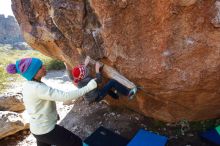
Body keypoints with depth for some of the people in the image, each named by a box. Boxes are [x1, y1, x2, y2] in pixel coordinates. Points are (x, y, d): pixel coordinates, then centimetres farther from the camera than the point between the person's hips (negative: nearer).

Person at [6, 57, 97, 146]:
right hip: (46, 130, -9)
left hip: (39, 126, 9)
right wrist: (88, 87, -29)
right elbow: (64, 96, -34)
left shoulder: (29, 85, -1)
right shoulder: (37, 88, -31)